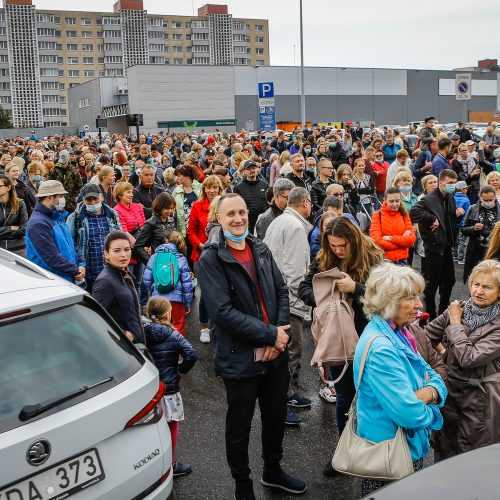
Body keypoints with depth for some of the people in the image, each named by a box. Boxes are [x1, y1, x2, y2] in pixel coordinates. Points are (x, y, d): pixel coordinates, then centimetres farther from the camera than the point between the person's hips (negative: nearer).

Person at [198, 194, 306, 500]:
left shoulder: (261, 250, 6)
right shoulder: (211, 259, -12)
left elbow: (281, 291, 7)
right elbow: (223, 311, -20)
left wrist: (281, 333, -9)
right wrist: (270, 334, -19)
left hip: (276, 353, 5)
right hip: (240, 358, -5)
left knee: (277, 416, 20)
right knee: (240, 426, 12)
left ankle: (273, 470, 44)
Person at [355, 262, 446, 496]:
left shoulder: (399, 334, 2)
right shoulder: (381, 349, -29)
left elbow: (436, 380, 4)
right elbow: (409, 413, -32)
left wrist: (428, 393, -18)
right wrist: (428, 412, -11)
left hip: (410, 446, 9)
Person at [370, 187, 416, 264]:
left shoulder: (404, 215, 7)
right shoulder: (378, 215, -1)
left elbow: (412, 239, -1)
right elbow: (376, 241, -10)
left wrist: (391, 238, -12)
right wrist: (402, 240, -9)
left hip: (402, 261, 2)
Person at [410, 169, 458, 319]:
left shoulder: (451, 198, 10)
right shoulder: (429, 199, -16)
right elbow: (413, 212, -32)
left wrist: (458, 213, 7)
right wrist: (432, 219, -27)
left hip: (447, 246, 8)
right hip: (434, 246, -8)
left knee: (449, 281, 17)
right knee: (432, 283, 2)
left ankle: (443, 312, 32)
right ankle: (430, 315, 16)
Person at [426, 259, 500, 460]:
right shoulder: (459, 308, -4)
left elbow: (468, 358, -24)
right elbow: (427, 335, 6)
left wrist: (456, 323, -15)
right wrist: (443, 352, -9)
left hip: (479, 397, -4)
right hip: (450, 389, 4)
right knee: (444, 450, 21)